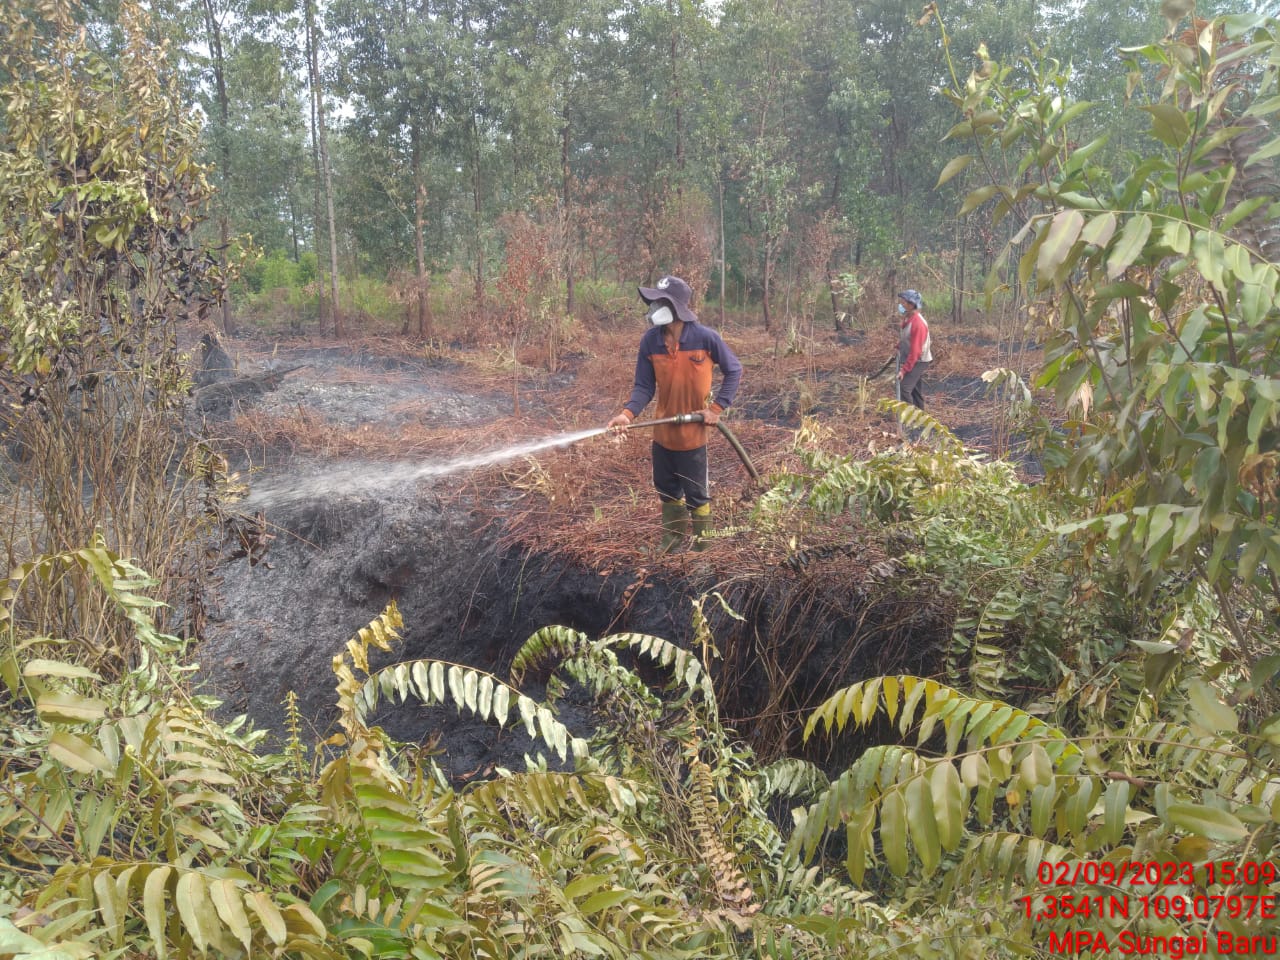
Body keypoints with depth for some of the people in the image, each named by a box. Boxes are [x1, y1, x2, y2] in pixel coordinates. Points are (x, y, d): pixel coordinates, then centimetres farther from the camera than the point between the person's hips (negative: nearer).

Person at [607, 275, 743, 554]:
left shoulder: (706, 338, -17)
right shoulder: (650, 341, -9)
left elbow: (734, 371, -4)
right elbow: (644, 386, -4)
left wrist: (717, 407, -11)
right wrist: (628, 413, -21)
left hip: (692, 433, -4)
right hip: (663, 433, 4)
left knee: (695, 494, 9)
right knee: (667, 490, 20)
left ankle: (701, 545, 27)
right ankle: (673, 537, 40)